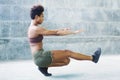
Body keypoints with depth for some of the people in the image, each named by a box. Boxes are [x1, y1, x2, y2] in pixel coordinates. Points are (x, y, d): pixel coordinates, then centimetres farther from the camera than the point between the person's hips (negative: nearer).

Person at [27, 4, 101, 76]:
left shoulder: (33, 28, 14)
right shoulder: (36, 29, -16)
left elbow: (50, 32, 25)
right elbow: (56, 33, -14)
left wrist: (62, 30, 20)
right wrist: (73, 32, -8)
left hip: (40, 57, 9)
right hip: (41, 57, -9)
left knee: (67, 60, 9)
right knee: (68, 53, -5)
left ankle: (44, 67, 9)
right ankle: (93, 58, 7)